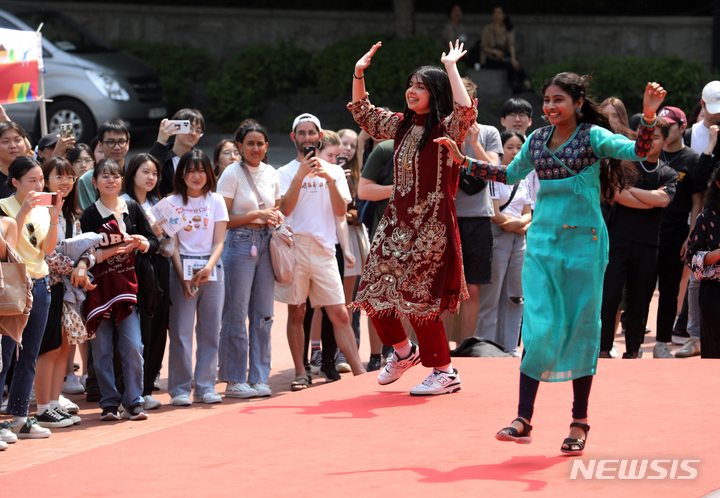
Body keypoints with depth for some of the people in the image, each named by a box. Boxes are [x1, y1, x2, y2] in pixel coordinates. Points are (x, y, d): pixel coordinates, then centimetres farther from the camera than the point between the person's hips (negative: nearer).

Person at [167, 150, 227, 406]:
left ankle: (205, 387, 8)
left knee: (210, 331, 1)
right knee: (181, 332, -5)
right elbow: (173, 244, 0)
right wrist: (183, 276, -11)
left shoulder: (216, 201, 8)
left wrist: (208, 267, -14)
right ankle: (180, 389, 0)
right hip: (182, 269, -2)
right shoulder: (173, 202, 4)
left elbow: (218, 242, 3)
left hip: (212, 269, 2)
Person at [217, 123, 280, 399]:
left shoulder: (271, 173, 10)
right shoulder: (232, 173, -6)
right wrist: (257, 215, -15)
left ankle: (258, 378, 12)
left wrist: (276, 218, 0)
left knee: (263, 314, 6)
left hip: (265, 243, 6)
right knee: (236, 314, -3)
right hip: (239, 243, -6)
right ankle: (234, 380, 3)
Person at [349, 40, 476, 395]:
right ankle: (403, 351, 30)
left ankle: (444, 373, 3)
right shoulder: (402, 126, 11)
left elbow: (466, 111, -32)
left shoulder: (447, 128, -9)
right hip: (398, 219, 7)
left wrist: (451, 67, -24)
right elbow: (362, 113, 23)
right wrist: (359, 73, 11)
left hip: (431, 223, -7)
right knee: (374, 293, 6)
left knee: (419, 299, -9)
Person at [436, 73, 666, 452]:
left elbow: (638, 151, -20)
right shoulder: (538, 139, 10)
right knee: (538, 329, -5)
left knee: (580, 328, 4)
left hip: (583, 242, -3)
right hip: (542, 242, 3)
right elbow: (509, 175, 25)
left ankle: (579, 422, 15)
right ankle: (523, 420, -8)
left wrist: (649, 115, -36)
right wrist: (464, 161, 22)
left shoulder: (593, 136, -5)